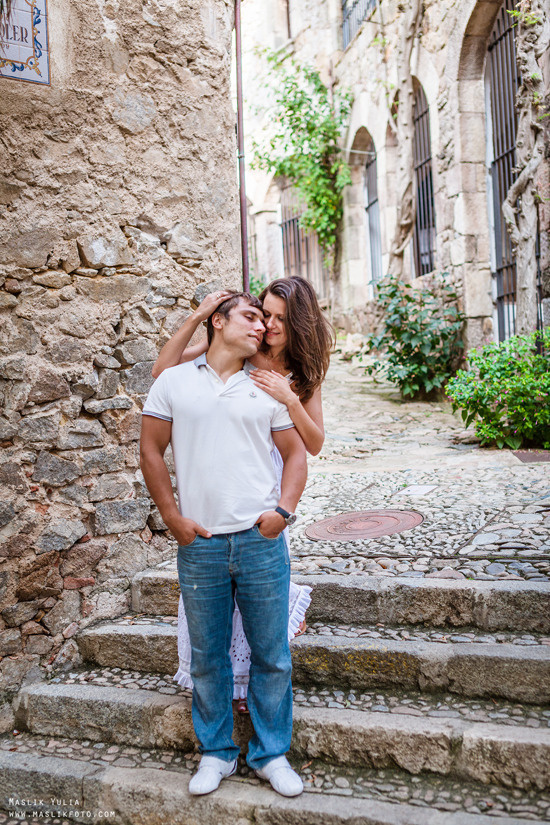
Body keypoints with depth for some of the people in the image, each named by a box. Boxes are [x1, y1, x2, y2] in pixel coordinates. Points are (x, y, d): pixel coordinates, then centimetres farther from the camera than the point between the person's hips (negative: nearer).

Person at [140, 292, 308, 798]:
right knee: (207, 657, 13)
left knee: (272, 656, 9)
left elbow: (295, 454, 9)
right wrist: (173, 518, -2)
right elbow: (151, 451, 5)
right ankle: (216, 752, 33)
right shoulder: (174, 382, 4)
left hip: (261, 542, 1)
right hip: (200, 545, 0)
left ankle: (271, 754, 29)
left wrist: (283, 510, -6)